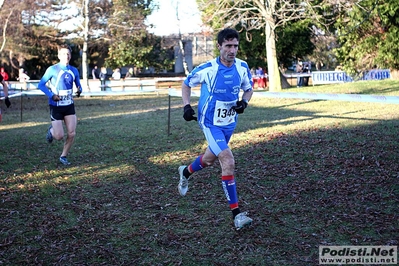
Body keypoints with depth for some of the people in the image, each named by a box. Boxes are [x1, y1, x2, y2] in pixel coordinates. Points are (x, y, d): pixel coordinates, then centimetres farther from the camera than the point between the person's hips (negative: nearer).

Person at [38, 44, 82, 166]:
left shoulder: (74, 71, 4)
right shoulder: (52, 69, -9)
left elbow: (78, 85, 15)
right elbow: (41, 84, -6)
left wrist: (79, 90, -9)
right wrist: (52, 95, -19)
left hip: (69, 106, 4)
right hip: (56, 107, -4)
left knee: (72, 134, -3)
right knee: (59, 136, -5)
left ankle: (63, 156, 17)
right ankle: (51, 130, 32)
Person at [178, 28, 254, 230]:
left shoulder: (242, 67, -7)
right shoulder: (207, 69, -18)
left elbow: (248, 88, 10)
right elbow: (186, 84, -2)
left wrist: (244, 101, -11)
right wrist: (187, 106, -15)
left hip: (230, 122, 6)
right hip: (210, 123, -6)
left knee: (209, 159, 24)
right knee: (228, 162, -20)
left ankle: (186, 172, 58)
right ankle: (236, 214, -15)